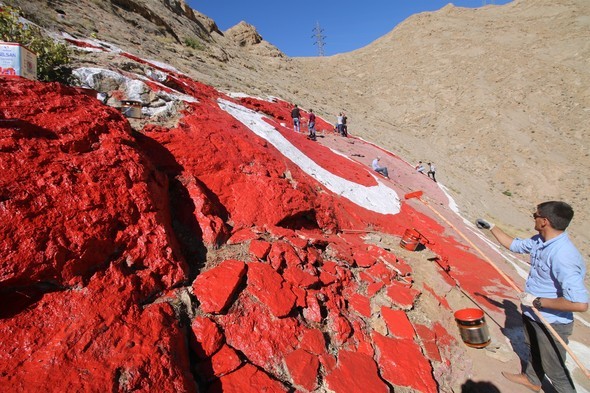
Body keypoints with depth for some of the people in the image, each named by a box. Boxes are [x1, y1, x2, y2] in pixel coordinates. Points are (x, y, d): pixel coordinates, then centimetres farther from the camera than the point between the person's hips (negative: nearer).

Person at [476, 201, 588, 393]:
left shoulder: (563, 257, -35)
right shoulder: (539, 241, -9)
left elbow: (580, 303, -36)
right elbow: (514, 244, 11)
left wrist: (537, 301, -28)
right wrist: (491, 227, 13)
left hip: (552, 322, -9)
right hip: (532, 314, 9)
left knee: (554, 369, 11)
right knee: (534, 349, 31)